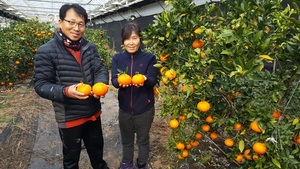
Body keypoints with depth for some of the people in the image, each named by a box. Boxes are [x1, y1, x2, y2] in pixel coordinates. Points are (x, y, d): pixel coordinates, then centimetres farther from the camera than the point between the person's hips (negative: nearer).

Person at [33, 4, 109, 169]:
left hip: (93, 112, 5)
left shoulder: (90, 47, -1)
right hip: (69, 117, -4)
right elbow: (40, 85, -14)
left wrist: (101, 84, -26)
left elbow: (100, 69, -3)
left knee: (96, 147, 28)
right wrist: (65, 91, -32)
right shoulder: (46, 51, -15)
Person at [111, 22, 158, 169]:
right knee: (126, 140, 21)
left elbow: (153, 81, -14)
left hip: (145, 108, -2)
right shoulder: (117, 58, -2)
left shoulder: (149, 58, -8)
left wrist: (144, 79, -36)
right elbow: (114, 80, -11)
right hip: (125, 108, 2)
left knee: (143, 140, 18)